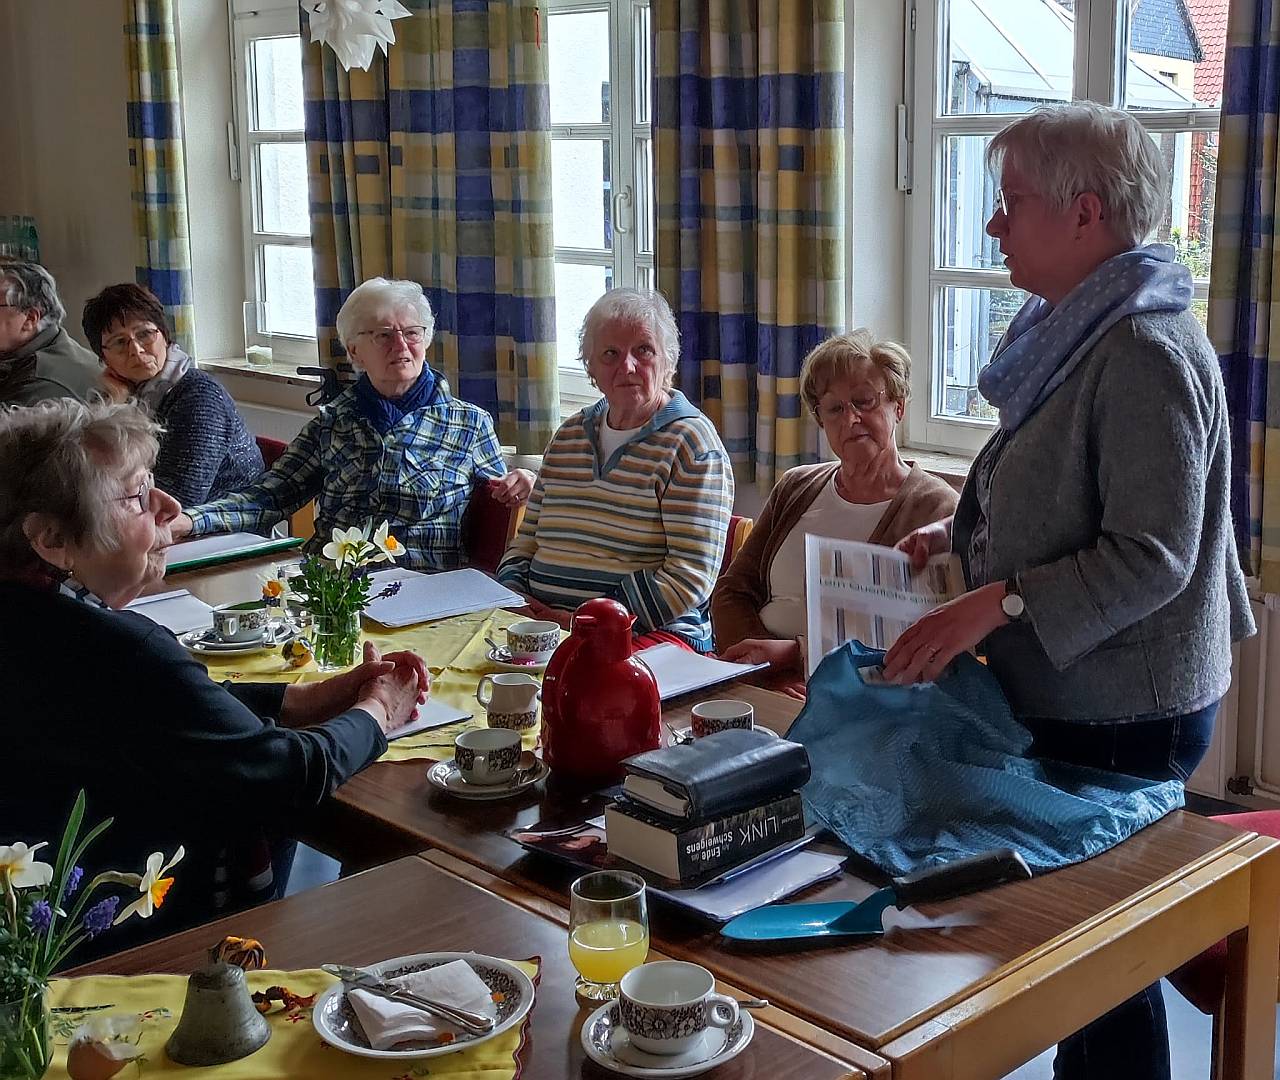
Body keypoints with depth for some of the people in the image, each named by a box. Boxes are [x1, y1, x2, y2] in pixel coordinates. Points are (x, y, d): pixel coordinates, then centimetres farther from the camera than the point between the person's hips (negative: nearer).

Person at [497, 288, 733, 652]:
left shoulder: (690, 443, -3)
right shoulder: (569, 435, 18)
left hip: (655, 635, -5)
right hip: (542, 628, 6)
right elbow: (527, 539, 22)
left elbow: (688, 578, -12)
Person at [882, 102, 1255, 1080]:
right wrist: (965, 530, 9)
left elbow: (1150, 557, -25)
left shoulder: (1146, 352, -20)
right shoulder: (1080, 332, 10)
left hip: (1119, 716, -9)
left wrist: (994, 604, -30)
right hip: (1070, 698, 9)